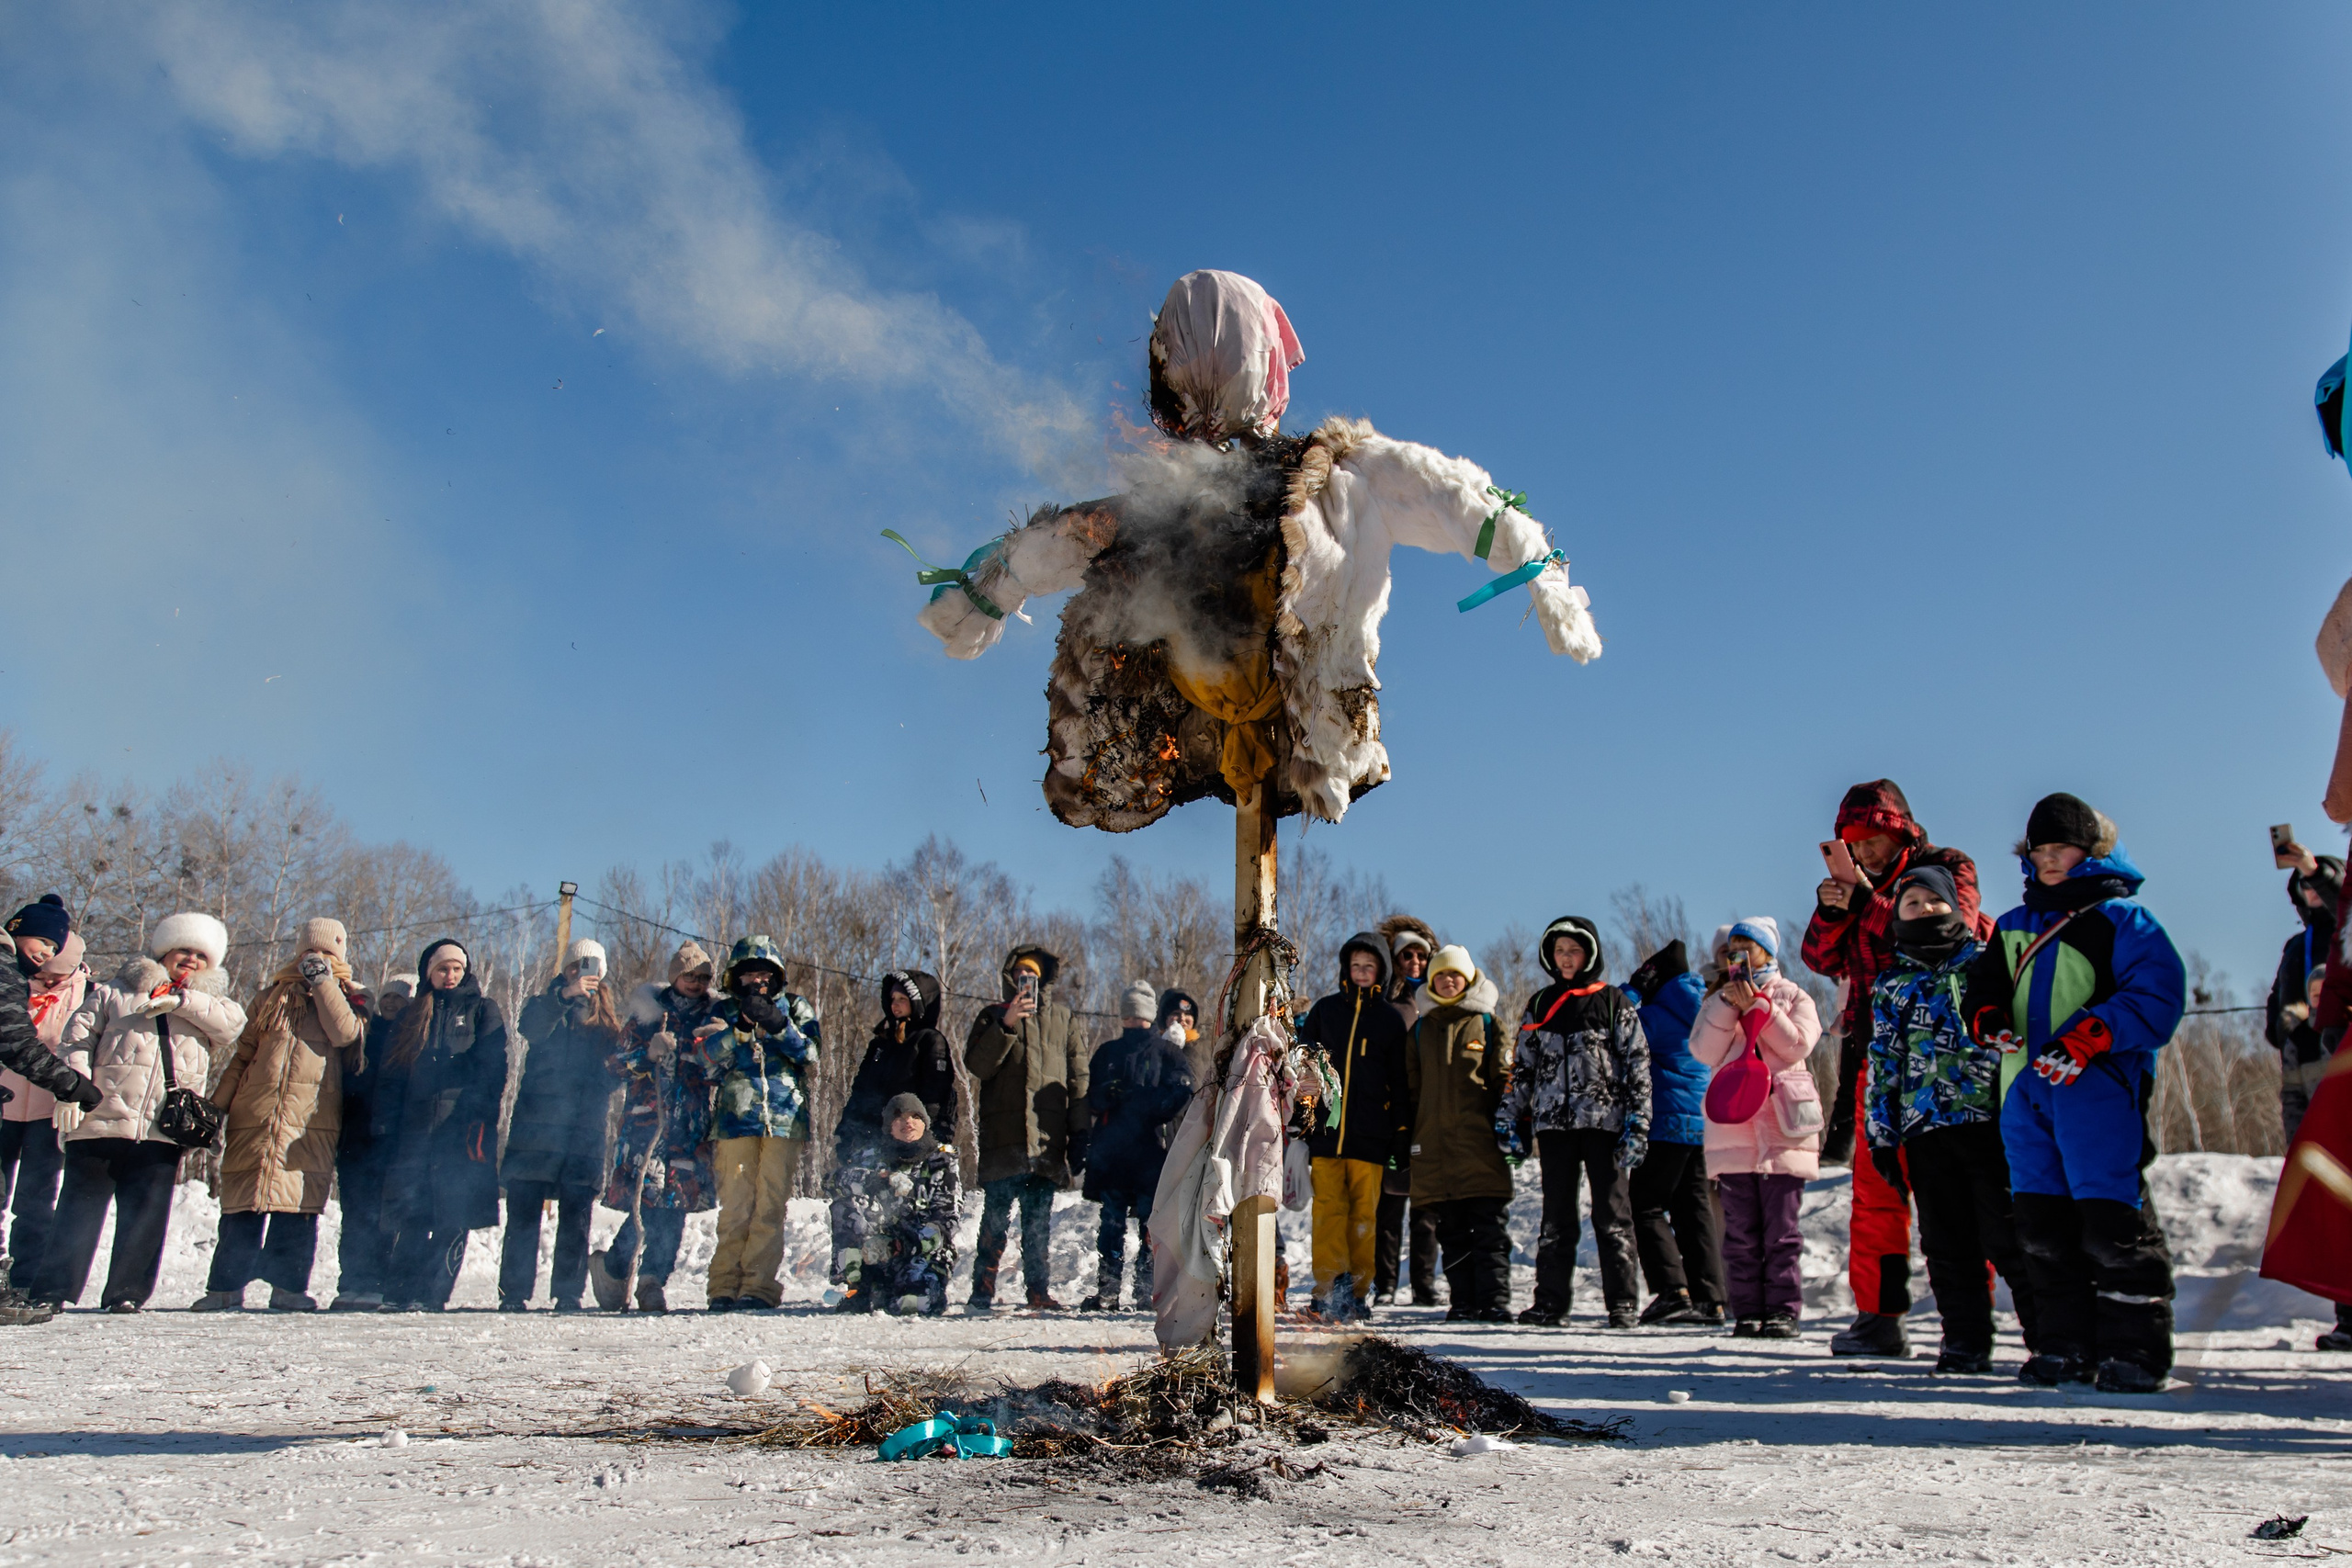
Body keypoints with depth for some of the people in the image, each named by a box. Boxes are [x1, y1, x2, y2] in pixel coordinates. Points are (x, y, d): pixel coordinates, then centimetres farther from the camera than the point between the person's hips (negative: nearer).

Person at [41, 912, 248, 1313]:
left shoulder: (205, 1003, 18)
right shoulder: (115, 993, 13)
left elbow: (233, 1021, -3)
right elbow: (78, 1036, 6)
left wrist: (181, 1001, -11)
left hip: (161, 1132, 1)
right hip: (101, 1122, -1)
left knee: (144, 1218, 2)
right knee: (81, 1210, 4)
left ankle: (126, 1293, 9)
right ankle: (54, 1290, 10)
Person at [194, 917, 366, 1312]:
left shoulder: (346, 998, 14)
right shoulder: (274, 995, 19)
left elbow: (346, 1033, -9)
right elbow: (243, 1054, 19)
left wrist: (323, 981, -6)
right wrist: (216, 1106, 10)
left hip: (313, 1116, -2)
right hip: (256, 1112, 2)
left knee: (300, 1203, -5)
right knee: (243, 1203, 0)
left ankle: (289, 1287, 1)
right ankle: (226, 1288, 5)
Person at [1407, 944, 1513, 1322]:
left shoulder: (1486, 1023, 9)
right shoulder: (1421, 1028, 17)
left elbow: (1504, 1079, 6)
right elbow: (1410, 1085, 18)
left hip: (1480, 1140, -3)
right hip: (1435, 1142, 3)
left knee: (1489, 1227, -5)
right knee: (1452, 1230, 5)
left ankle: (1494, 1300, -2)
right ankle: (1463, 1302, 10)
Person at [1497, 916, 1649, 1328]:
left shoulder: (1614, 1002, 5)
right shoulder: (1540, 1005, 14)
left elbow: (1637, 1064, 1)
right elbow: (1521, 1067, 15)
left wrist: (1638, 1122, -6)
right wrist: (1510, 1120, 9)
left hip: (1604, 1120, -3)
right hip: (1553, 1121, 3)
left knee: (1612, 1215, -1)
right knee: (1556, 1217, 7)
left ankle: (1623, 1304, 5)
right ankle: (1551, 1302, 11)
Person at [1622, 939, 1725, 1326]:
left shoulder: (1659, 1014, -11)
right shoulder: (1700, 1009, 14)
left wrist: (1633, 988, -5)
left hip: (1668, 1123, -8)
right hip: (1701, 1125, 8)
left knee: (1646, 1206, -3)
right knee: (1694, 1209, 9)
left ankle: (1671, 1290, -12)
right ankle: (1708, 1298, 7)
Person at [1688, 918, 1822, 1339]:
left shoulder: (1794, 997, 10)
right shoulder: (1718, 1002, 16)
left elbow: (1797, 1045, -7)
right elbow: (1705, 1051, 0)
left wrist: (1757, 1007, -10)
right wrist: (1729, 1005, -8)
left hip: (1782, 1130, -2)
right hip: (1732, 1130, 2)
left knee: (1781, 1230, -1)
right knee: (1740, 1232, 3)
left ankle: (1783, 1310, 5)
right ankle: (1747, 1311, 7)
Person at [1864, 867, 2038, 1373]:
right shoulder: (1892, 984, 15)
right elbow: (1883, 1064, 15)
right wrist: (1881, 1136, 10)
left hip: (1991, 1121, -3)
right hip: (1925, 1128, 3)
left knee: (2008, 1239, -6)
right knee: (1948, 1246, 6)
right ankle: (1966, 1342, 15)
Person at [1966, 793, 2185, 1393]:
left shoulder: (2120, 916, 1)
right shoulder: (2013, 927, 20)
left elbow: (2158, 994, -8)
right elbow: (1985, 986, 24)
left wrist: (2085, 1038, -19)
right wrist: (1990, 1020, -1)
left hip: (2099, 1087, -6)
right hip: (2027, 1091, 6)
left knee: (2112, 1221, -8)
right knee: (2043, 1226, 7)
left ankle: (2135, 1349, 0)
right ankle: (2066, 1345, 15)